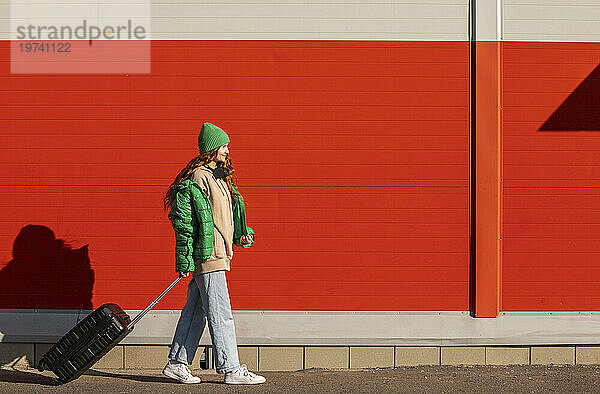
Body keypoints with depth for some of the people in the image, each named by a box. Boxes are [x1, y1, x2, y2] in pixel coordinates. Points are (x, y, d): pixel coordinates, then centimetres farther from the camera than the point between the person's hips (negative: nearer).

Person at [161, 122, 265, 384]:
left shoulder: (219, 176, 17)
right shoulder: (196, 179, -13)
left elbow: (232, 210, 29)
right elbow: (183, 221, -16)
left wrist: (241, 235, 11)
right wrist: (185, 261, -18)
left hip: (217, 254, 10)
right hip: (207, 255, -10)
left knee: (196, 311, 12)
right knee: (220, 314, -7)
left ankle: (177, 363, 18)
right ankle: (231, 370, -5)